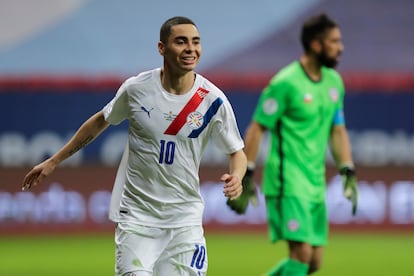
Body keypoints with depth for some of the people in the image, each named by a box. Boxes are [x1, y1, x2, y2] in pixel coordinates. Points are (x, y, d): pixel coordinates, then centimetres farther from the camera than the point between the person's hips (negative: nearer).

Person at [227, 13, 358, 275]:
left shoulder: (334, 81, 11)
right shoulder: (286, 83, -12)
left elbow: (338, 131, 19)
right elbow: (256, 129, -10)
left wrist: (348, 172, 9)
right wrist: (246, 177, -13)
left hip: (316, 184, 8)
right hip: (287, 182, -8)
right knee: (302, 253, -17)